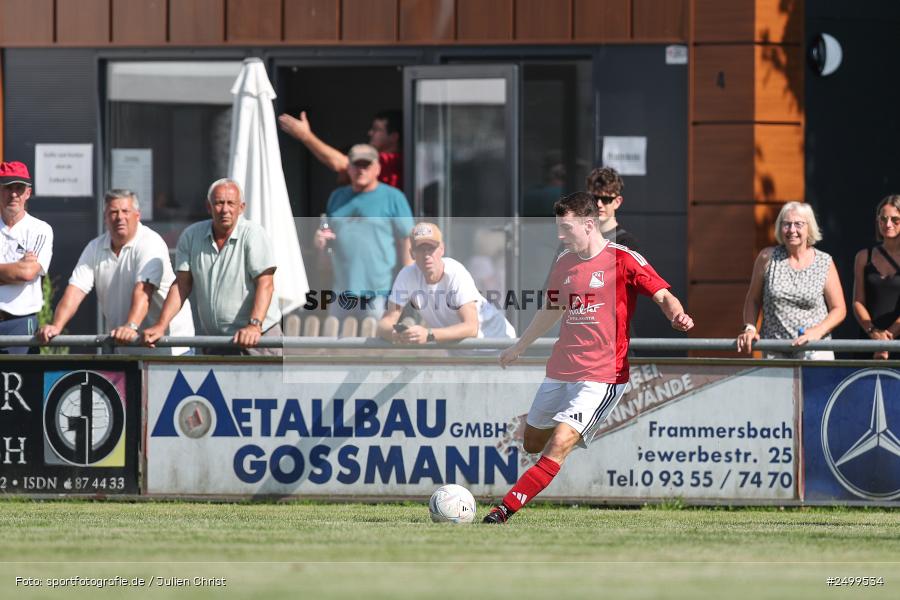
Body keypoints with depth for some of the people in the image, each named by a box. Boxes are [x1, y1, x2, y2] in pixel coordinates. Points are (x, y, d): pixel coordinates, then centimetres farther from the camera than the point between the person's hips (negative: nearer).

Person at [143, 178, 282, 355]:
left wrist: (254, 325, -29)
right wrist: (161, 325, -5)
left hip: (258, 336, -4)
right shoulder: (191, 236, 5)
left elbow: (265, 284, -15)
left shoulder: (254, 235, -8)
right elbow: (182, 285, 6)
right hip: (212, 339, 4)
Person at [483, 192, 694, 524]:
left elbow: (663, 296, -9)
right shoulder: (564, 263, 12)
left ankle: (505, 509, -25)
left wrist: (677, 316, -32)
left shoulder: (623, 259, -8)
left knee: (559, 444, -21)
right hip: (559, 371, 8)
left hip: (602, 375, -8)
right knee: (533, 442, 14)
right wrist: (518, 348, 37)